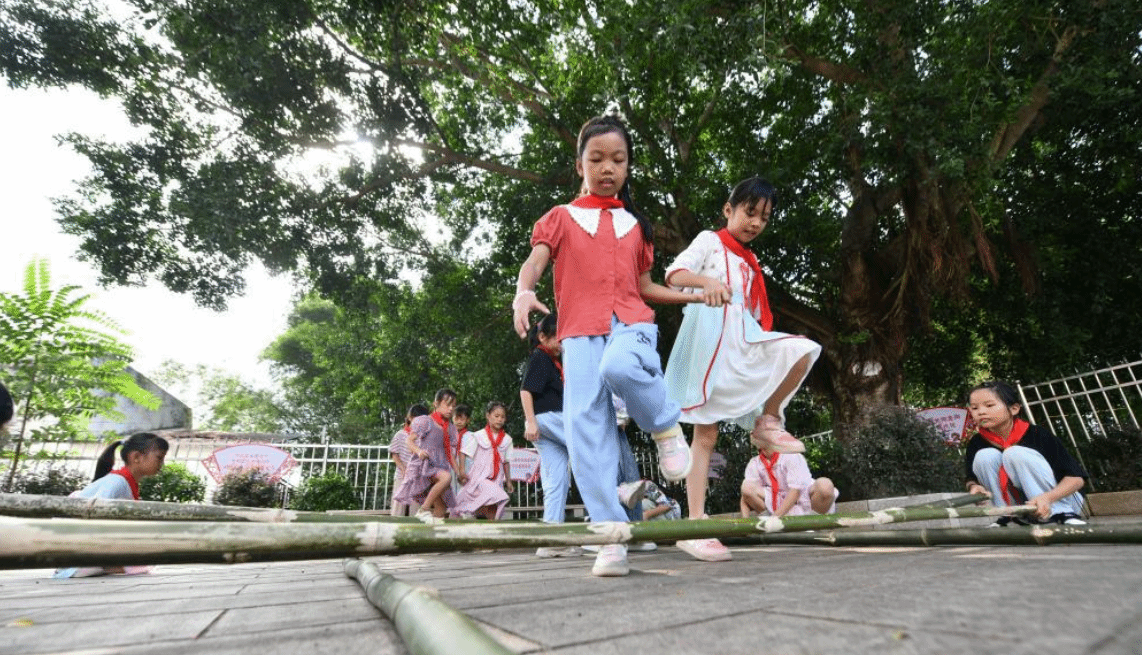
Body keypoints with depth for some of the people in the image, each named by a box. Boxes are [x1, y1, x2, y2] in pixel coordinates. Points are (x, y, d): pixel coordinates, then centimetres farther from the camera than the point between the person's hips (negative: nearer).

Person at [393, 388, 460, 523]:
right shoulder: (425, 421, -3)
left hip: (439, 466, 7)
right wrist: (418, 451, -26)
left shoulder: (450, 427, 15)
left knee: (442, 510, 1)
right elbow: (409, 440, -6)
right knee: (446, 477, -35)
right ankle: (424, 509, -23)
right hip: (423, 464, -7)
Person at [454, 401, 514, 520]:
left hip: (497, 479, 4)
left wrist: (508, 481, 13)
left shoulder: (506, 439, 6)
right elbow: (463, 453, -2)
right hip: (480, 477, -4)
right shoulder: (479, 436, -4)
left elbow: (506, 462, 12)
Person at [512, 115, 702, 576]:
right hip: (580, 331, 0)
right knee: (584, 427, -13)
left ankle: (666, 428, -5)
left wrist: (696, 295, 20)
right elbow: (535, 262, -3)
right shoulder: (562, 217, 14)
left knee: (621, 367, -36)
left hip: (630, 322, 1)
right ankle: (612, 537, -5)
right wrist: (523, 292, -25)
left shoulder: (636, 225, 21)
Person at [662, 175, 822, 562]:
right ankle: (695, 525, -3)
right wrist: (707, 281, -28)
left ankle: (767, 422, 1)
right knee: (706, 433, -8)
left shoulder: (750, 263, 27)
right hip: (711, 335, -6)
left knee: (802, 350, -18)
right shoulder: (710, 241, 8)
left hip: (743, 340, 6)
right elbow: (673, 274, -9)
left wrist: (763, 338, 11)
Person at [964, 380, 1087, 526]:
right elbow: (972, 478, 5)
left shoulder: (1038, 435, -17)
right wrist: (974, 487, -20)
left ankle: (1061, 515, -18)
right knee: (984, 456, -21)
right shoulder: (976, 444, -8)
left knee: (1016, 453, -25)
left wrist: (1047, 497, -34)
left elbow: (1076, 477, -16)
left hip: (1058, 500, -3)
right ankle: (1006, 516, -10)